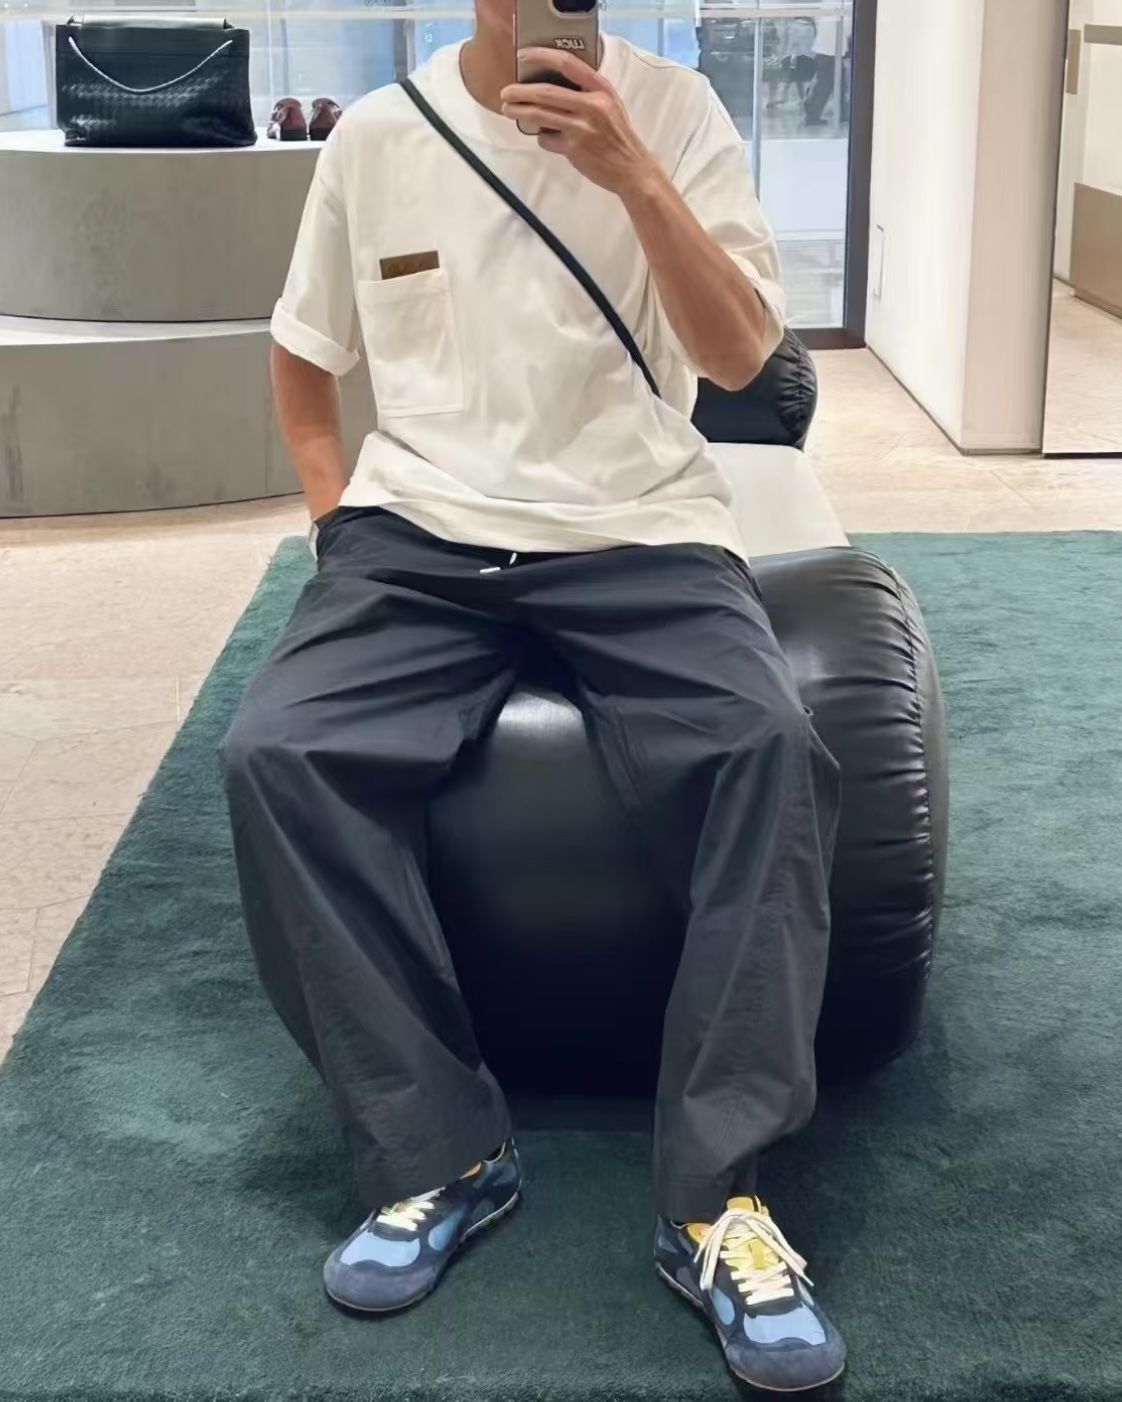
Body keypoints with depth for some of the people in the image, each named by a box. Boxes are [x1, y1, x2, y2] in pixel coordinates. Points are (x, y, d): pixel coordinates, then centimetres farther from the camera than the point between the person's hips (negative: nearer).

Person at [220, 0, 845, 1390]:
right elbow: (302, 356, 20)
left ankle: (716, 1198, -21)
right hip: (420, 538, 2)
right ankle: (438, 1153, -14)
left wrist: (633, 176, -20)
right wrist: (334, 507, 4)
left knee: (771, 751, -30)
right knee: (273, 752, -25)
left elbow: (740, 354, -8)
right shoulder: (375, 132, 8)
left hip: (640, 534, -1)